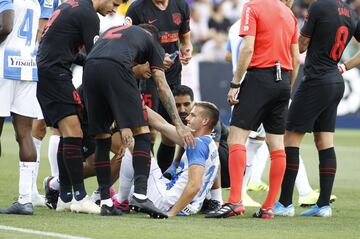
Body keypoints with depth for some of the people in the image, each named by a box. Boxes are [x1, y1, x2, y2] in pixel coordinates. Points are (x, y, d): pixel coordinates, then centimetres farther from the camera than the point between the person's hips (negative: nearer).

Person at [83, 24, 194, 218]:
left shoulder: (111, 31, 42)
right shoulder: (151, 40, 27)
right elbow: (162, 86, 19)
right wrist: (179, 124, 18)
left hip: (90, 68, 5)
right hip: (116, 69, -5)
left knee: (102, 139, 15)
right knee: (142, 134, 1)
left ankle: (105, 201, 11)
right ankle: (140, 195, -13)